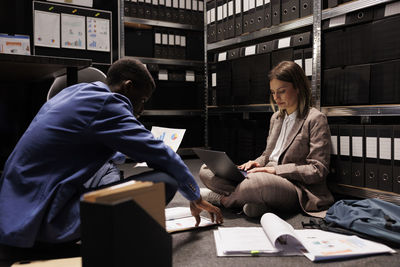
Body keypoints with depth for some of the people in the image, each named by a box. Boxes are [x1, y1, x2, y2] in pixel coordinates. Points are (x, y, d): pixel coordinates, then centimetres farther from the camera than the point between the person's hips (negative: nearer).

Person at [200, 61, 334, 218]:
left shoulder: (315, 119, -4)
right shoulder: (276, 118, 20)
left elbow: (318, 170, -10)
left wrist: (276, 170, -16)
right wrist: (257, 163, 2)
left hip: (296, 188, -7)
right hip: (268, 177, 7)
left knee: (258, 181, -41)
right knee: (206, 170, -5)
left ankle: (222, 198, -10)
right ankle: (257, 202, -19)